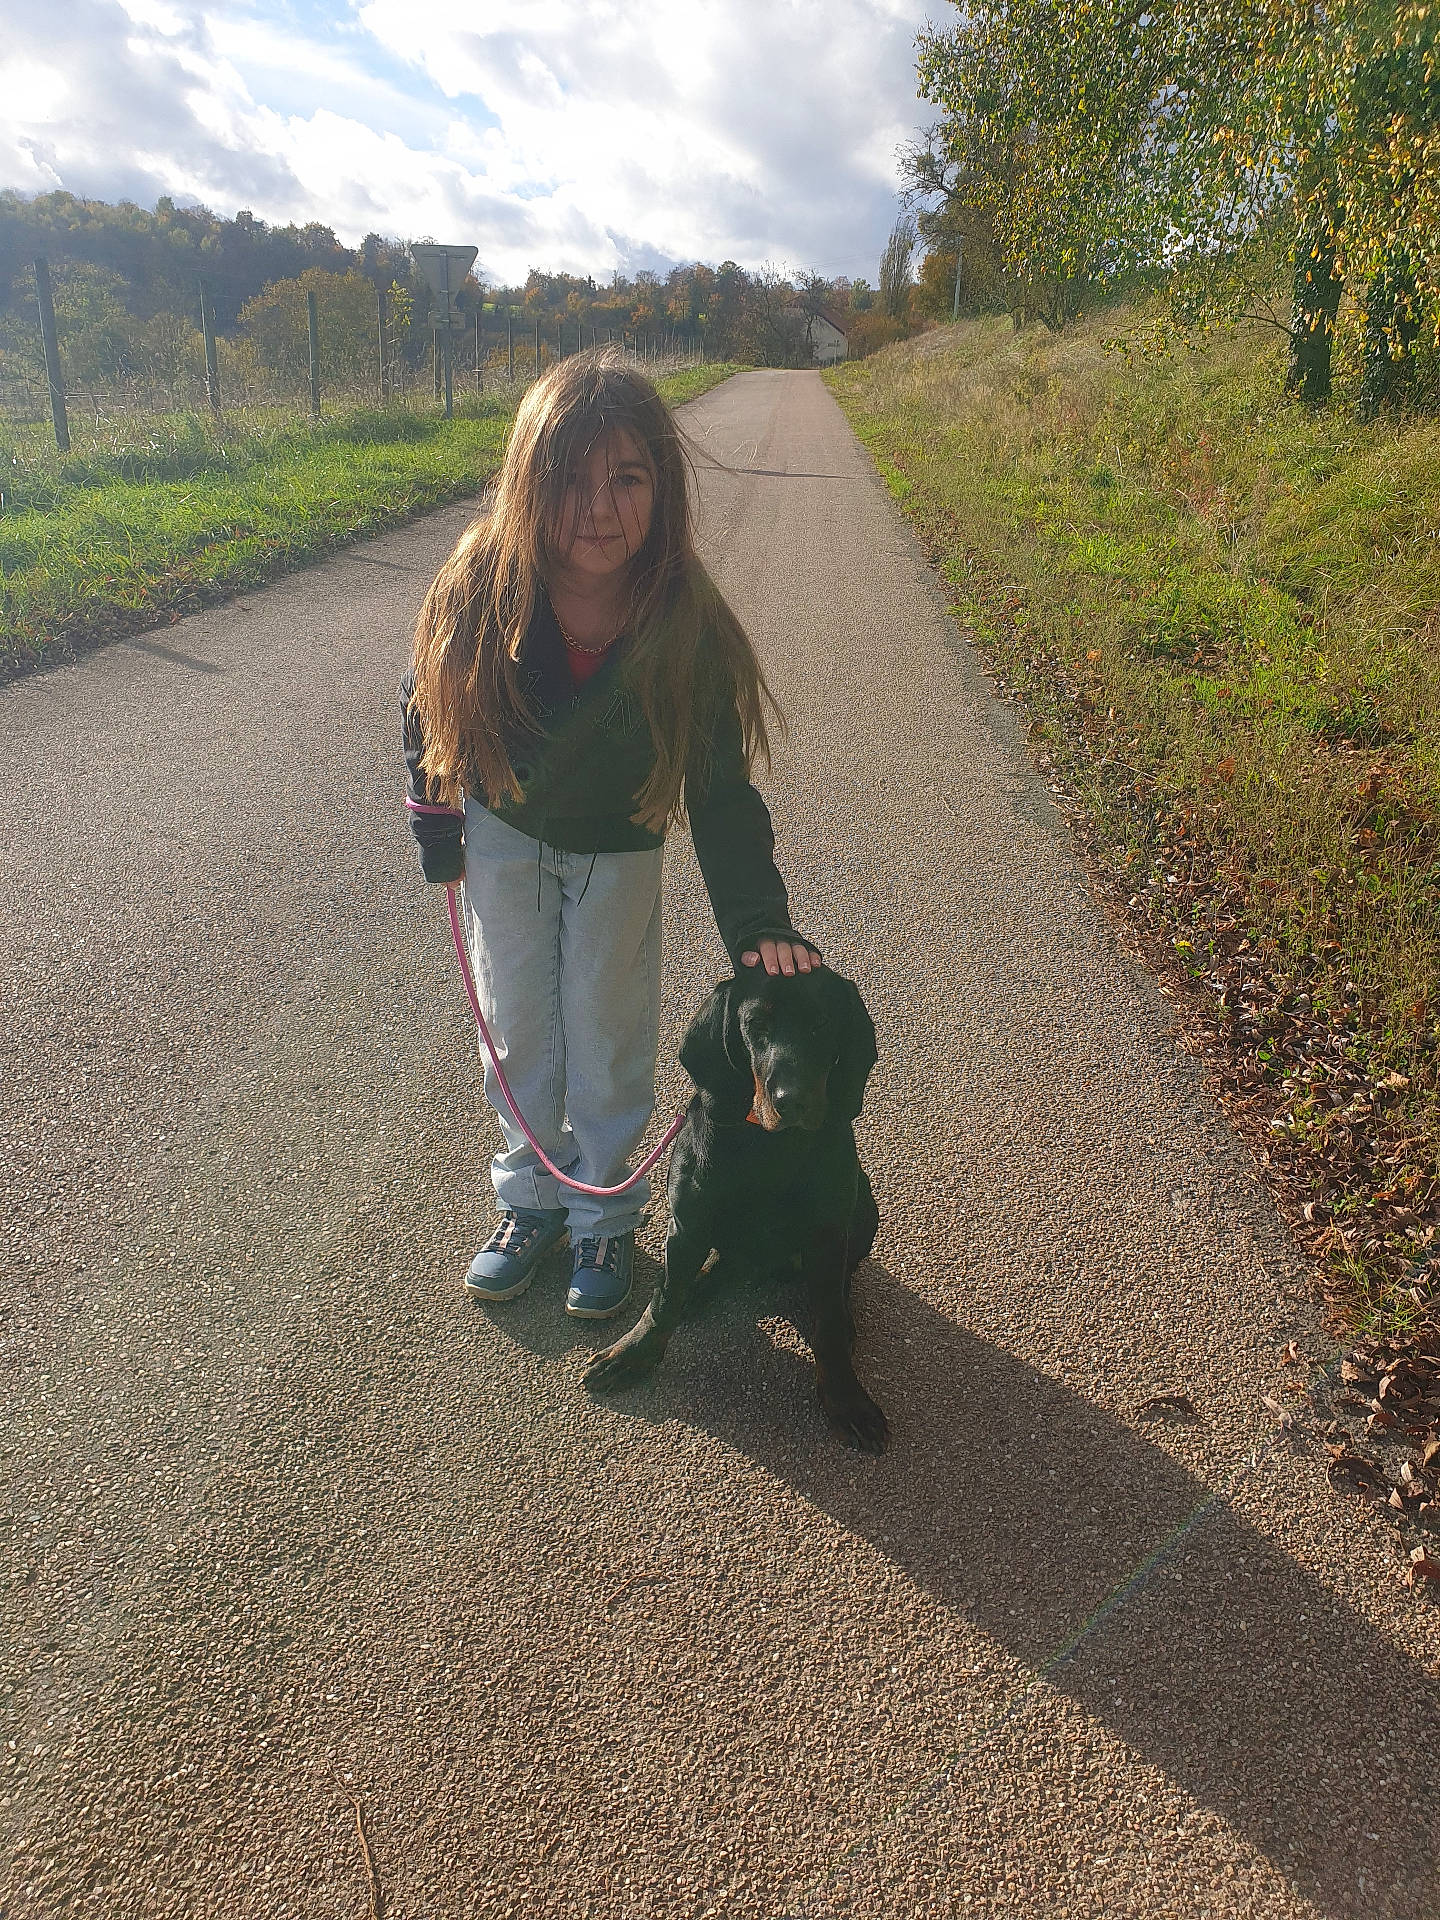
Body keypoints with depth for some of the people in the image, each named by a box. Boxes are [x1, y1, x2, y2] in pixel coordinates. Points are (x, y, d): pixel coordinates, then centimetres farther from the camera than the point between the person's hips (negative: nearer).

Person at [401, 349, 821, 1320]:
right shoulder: (479, 587, -26)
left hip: (617, 849, -1)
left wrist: (758, 922, -34)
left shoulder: (686, 628, -29)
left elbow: (723, 790, -24)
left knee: (608, 1040, 10)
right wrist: (437, 827, -1)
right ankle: (532, 1200, 35)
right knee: (518, 1032, 14)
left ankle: (605, 1218, 32)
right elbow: (424, 703, -7)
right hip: (502, 837, 2)